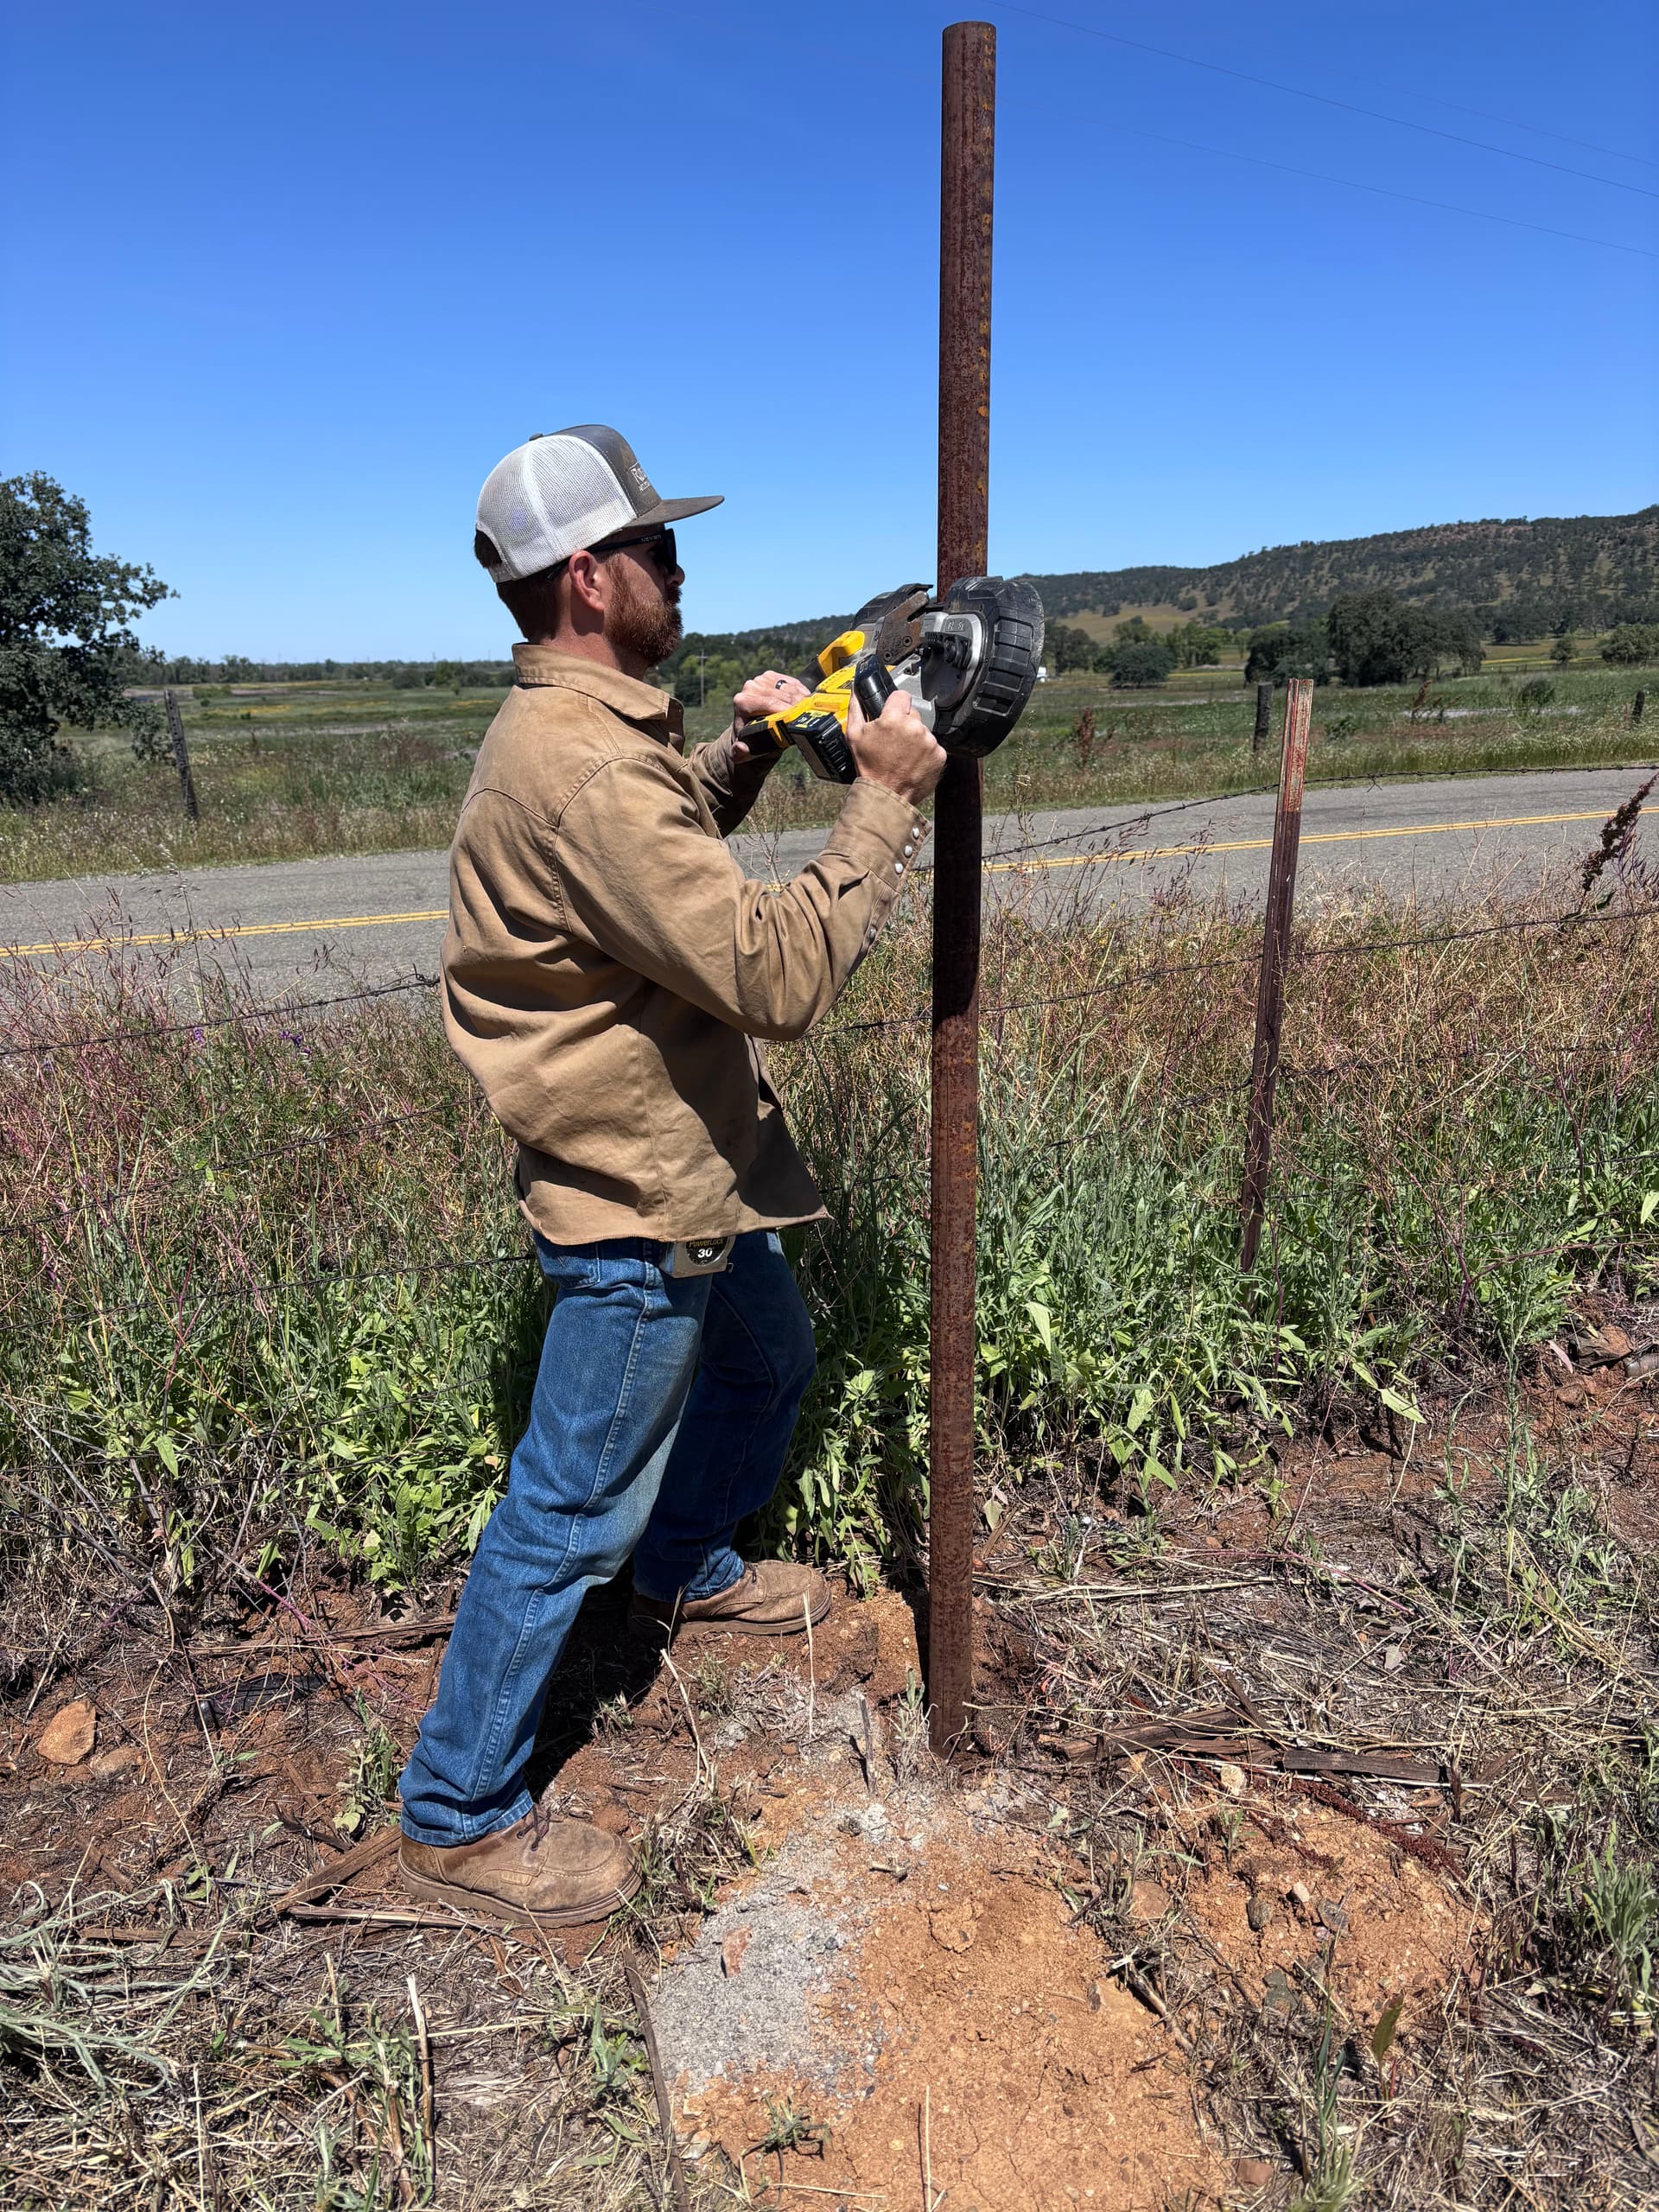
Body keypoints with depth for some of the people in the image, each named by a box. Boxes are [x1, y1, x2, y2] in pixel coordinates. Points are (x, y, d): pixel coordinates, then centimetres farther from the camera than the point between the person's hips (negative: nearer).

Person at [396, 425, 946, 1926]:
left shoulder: (580, 729, 7)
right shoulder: (581, 763, -27)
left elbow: (667, 860, 25)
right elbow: (779, 972, -30)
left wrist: (740, 752, 9)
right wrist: (887, 799, -21)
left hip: (686, 1166, 10)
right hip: (634, 1197, -10)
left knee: (771, 1362, 28)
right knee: (575, 1508, 3)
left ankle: (688, 1572, 54)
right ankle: (458, 1816, 24)